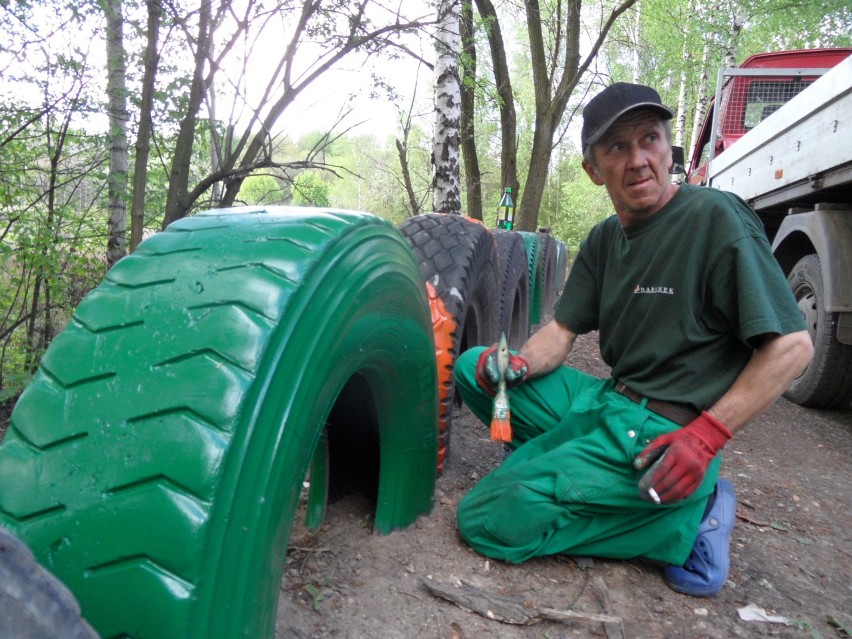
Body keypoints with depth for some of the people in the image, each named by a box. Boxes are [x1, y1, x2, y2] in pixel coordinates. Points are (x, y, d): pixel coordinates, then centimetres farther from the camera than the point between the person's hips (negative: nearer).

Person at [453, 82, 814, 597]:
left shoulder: (715, 216, -13)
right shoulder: (604, 239, 10)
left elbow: (792, 345, -14)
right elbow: (561, 332, 9)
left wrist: (706, 437, -23)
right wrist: (518, 364, -14)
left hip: (663, 432, -8)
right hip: (608, 400, 8)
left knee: (487, 521, -15)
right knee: (473, 365, 7)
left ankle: (685, 518, -6)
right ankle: (566, 466, 2)